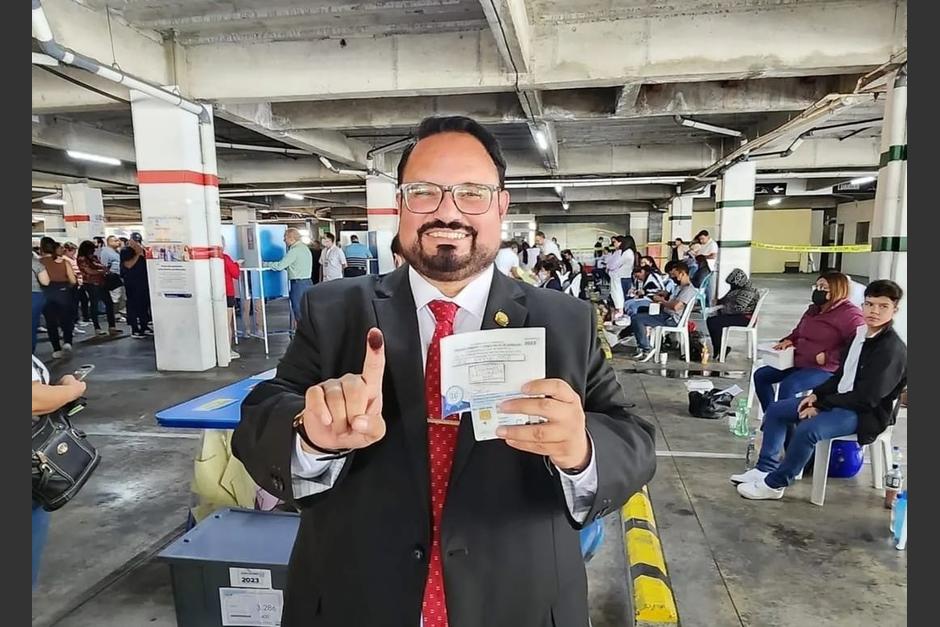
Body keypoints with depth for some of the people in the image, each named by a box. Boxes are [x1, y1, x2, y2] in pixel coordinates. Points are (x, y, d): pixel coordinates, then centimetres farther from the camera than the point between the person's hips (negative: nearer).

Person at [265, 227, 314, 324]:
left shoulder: (294, 250, -14)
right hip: (307, 283, 9)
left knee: (299, 314, -2)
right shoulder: (304, 247, 15)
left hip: (298, 284, -9)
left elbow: (279, 266, -15)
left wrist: (264, 264, -3)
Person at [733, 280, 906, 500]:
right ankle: (766, 468, 8)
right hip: (841, 399, 9)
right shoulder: (860, 332, 5)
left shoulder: (892, 350, -20)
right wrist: (817, 394, -1)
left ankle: (774, 484, -16)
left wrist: (821, 405, -18)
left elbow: (867, 398, -22)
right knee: (775, 410, 5)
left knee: (808, 429, -33)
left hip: (866, 413, -9)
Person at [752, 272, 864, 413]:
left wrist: (828, 357, -26)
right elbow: (798, 331, 31)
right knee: (760, 375, 3)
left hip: (825, 369, -9)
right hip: (798, 362, 10)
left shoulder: (850, 315, -12)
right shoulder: (813, 309, 16)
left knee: (787, 386, -32)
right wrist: (788, 340, 9)